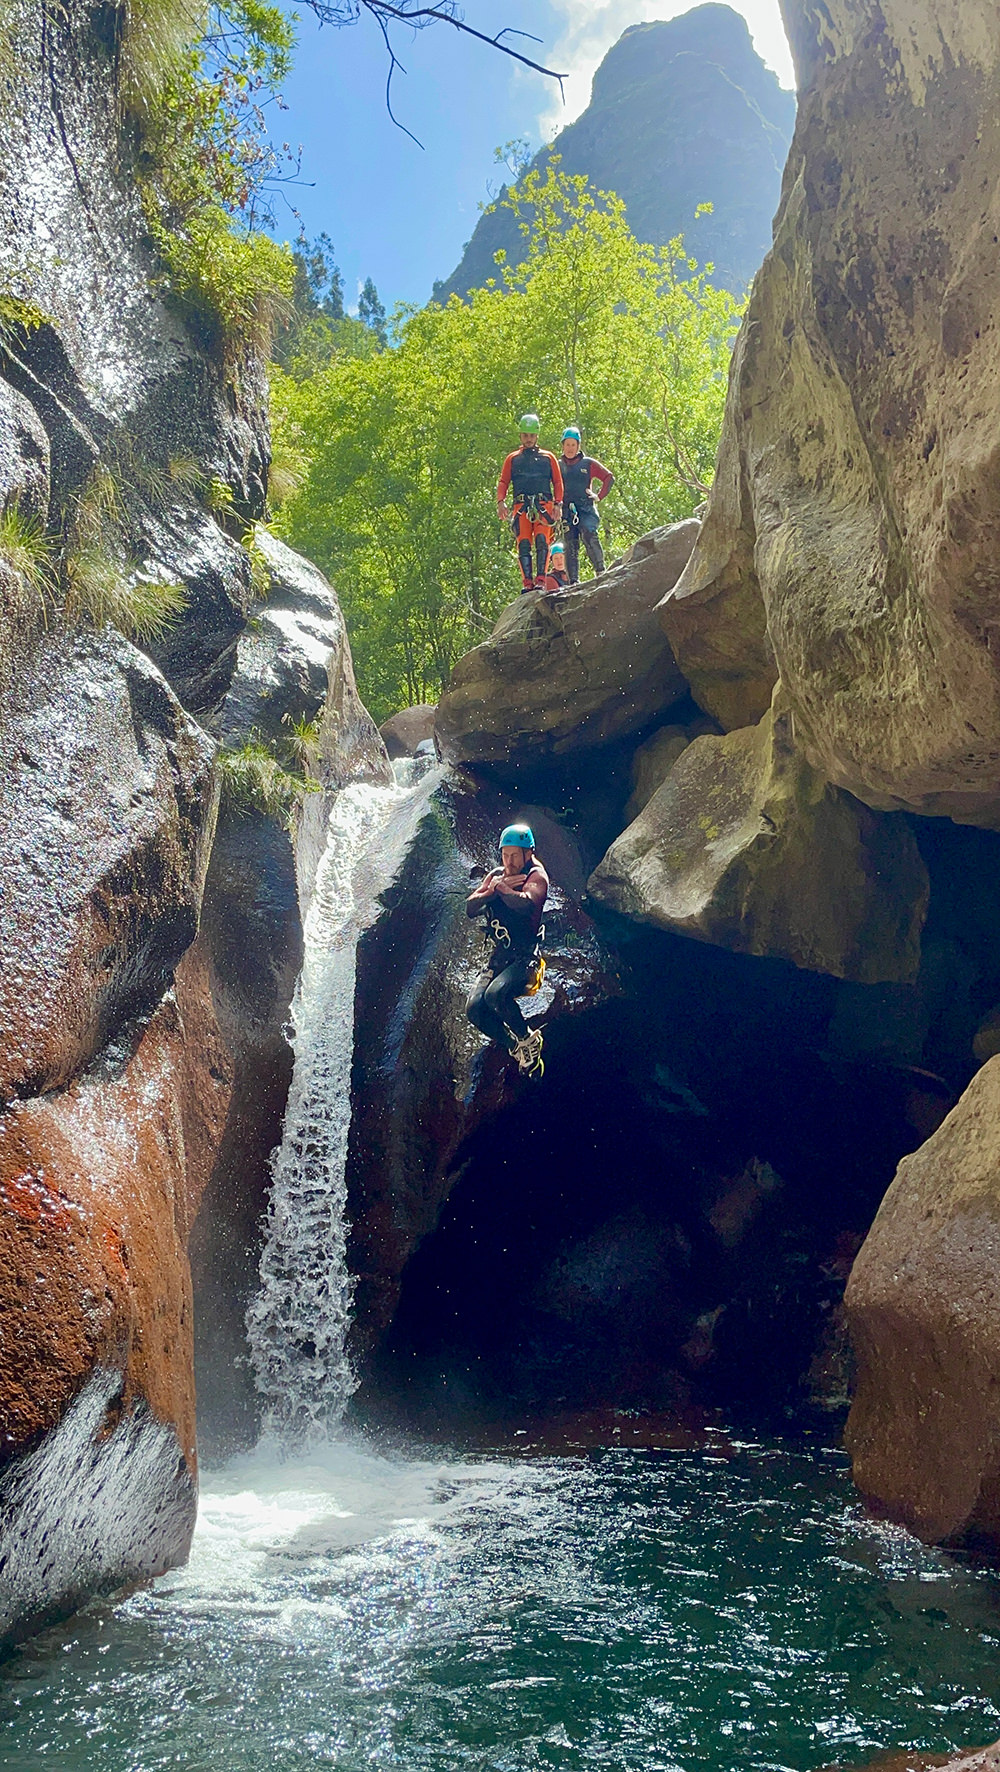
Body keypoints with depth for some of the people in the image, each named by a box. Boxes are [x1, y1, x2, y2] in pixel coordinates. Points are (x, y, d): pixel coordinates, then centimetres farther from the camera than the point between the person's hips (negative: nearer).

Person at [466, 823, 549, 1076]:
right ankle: (516, 1048, 10)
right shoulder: (496, 875, 11)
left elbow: (526, 904, -30)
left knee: (496, 994, -33)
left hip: (524, 957, -6)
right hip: (498, 957, 6)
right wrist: (493, 889, -13)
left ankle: (528, 1039, -6)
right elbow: (470, 909, 2)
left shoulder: (536, 875, -8)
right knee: (475, 1009, -12)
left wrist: (502, 888, -14)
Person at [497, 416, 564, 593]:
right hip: (521, 505, 1)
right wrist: (501, 501, -4)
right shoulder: (513, 458, 22)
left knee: (542, 540, -19)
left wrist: (558, 504, -1)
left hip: (544, 504, -1)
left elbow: (558, 482, 14)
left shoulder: (548, 457, 21)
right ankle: (527, 582, -15)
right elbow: (503, 482, 15)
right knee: (524, 543, -11)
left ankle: (540, 580, -23)